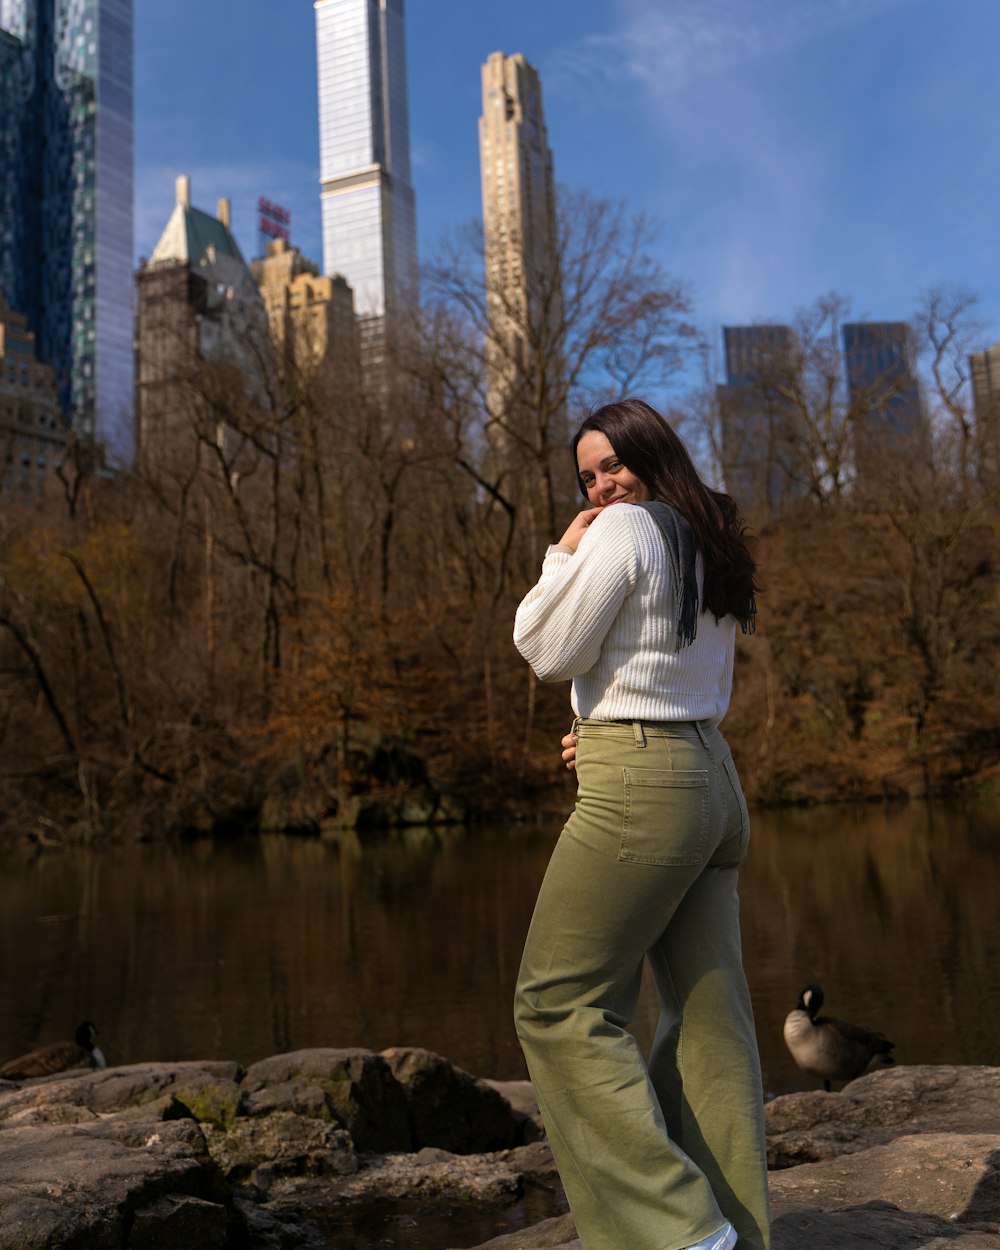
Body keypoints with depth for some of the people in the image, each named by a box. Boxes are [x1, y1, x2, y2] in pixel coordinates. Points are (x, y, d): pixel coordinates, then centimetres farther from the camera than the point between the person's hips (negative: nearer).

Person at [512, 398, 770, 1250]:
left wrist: (563, 555, 0)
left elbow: (550, 653, -9)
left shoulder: (623, 530, -9)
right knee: (710, 1018, 9)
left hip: (640, 791, -9)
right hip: (713, 780, 9)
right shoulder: (711, 546, 19)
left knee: (559, 1003, -1)